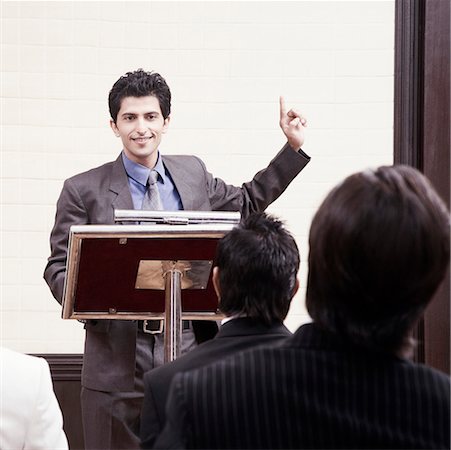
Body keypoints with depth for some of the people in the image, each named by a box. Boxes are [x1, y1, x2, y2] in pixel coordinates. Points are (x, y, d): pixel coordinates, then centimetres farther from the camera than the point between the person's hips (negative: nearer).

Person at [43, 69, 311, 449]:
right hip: (119, 362, -2)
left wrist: (294, 148, 23)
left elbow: (247, 202, 27)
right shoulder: (84, 190, 0)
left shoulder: (192, 173, 12)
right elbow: (60, 267, 2)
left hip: (186, 351, 3)